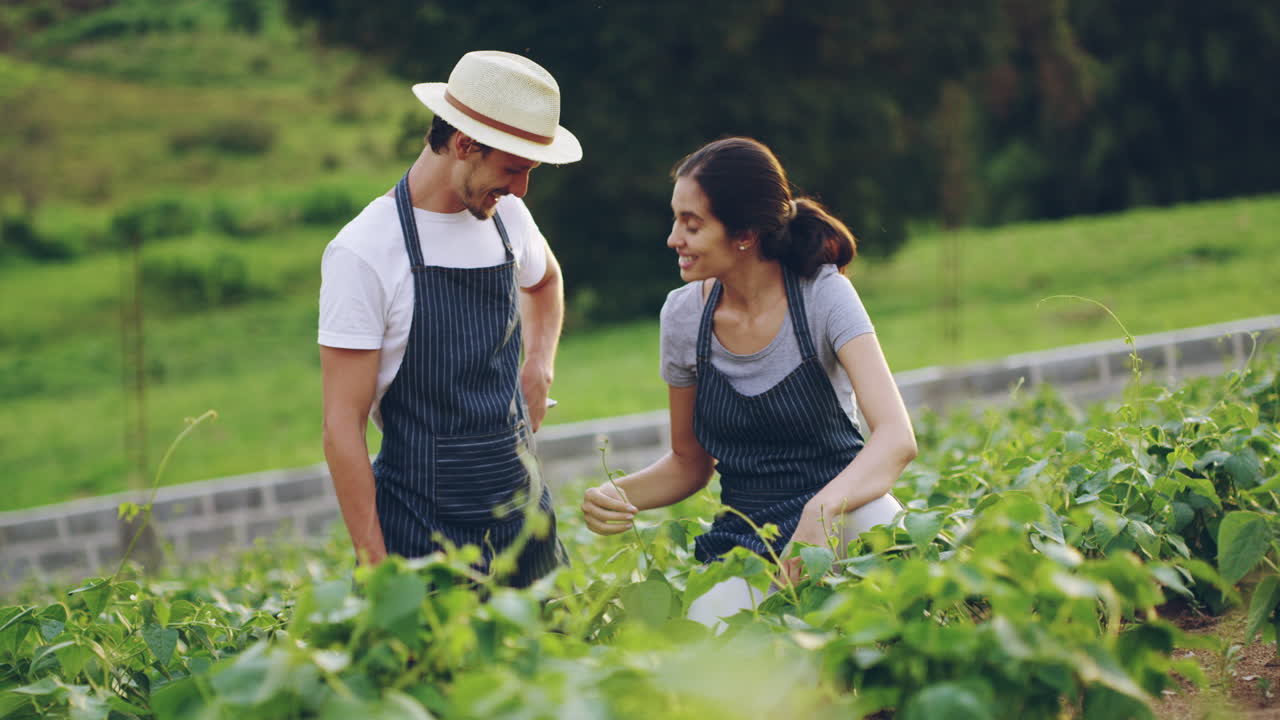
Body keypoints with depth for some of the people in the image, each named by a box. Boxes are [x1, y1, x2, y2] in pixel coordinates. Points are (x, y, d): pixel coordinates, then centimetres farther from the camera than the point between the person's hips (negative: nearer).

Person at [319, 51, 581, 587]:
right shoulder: (364, 252, -14)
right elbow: (343, 426, -14)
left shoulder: (506, 216, 6)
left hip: (524, 519, 6)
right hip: (422, 539, -6)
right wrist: (376, 568, -17)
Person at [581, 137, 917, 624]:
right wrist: (617, 496, -10)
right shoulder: (684, 315, -1)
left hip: (842, 512, -2)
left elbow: (896, 437, -25)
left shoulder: (823, 295, -12)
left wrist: (824, 507, -44)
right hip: (744, 538, 2)